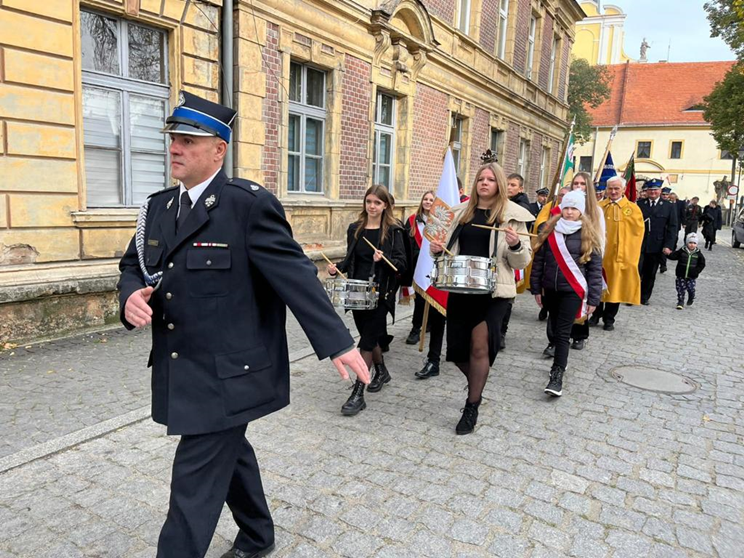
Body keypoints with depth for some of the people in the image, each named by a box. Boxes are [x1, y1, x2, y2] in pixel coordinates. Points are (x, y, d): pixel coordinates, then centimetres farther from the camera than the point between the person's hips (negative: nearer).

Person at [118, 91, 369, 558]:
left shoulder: (249, 203, -14)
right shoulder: (158, 207, 9)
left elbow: (294, 273, -17)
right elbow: (134, 265, 15)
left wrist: (338, 341, -18)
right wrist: (132, 295, -9)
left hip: (227, 374, -8)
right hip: (180, 372, 8)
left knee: (196, 481, 0)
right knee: (229, 454, 24)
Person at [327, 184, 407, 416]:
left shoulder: (393, 231, -6)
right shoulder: (355, 228, 7)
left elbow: (401, 264, -9)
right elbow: (350, 259, 13)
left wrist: (383, 259, -27)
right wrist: (337, 268, -6)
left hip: (380, 294, -5)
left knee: (366, 340, -7)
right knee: (370, 337, 18)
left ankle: (358, 394, -1)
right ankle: (381, 372, 43)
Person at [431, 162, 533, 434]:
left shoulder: (512, 215, 0)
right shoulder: (460, 212, 11)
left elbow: (522, 262, -2)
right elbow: (448, 249, 20)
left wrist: (515, 245, -22)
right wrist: (437, 249, -3)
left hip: (493, 291, -4)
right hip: (460, 289, 4)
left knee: (479, 345, -11)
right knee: (457, 350, 7)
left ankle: (472, 407, 9)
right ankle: (477, 384, 39)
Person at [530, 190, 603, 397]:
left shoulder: (588, 234, -3)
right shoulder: (549, 230, 4)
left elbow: (595, 268, -3)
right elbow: (539, 260, 7)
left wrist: (593, 298, -6)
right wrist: (536, 288, 5)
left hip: (572, 291, -3)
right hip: (550, 289, 4)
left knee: (563, 332, -9)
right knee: (555, 329, 14)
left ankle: (557, 376, -8)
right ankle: (559, 362, 32)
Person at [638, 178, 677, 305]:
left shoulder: (669, 206, 5)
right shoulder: (639, 204, 3)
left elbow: (672, 227, 1)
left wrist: (668, 246, -7)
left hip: (656, 246, 1)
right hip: (639, 244, -1)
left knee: (650, 274, 10)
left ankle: (644, 297, 22)